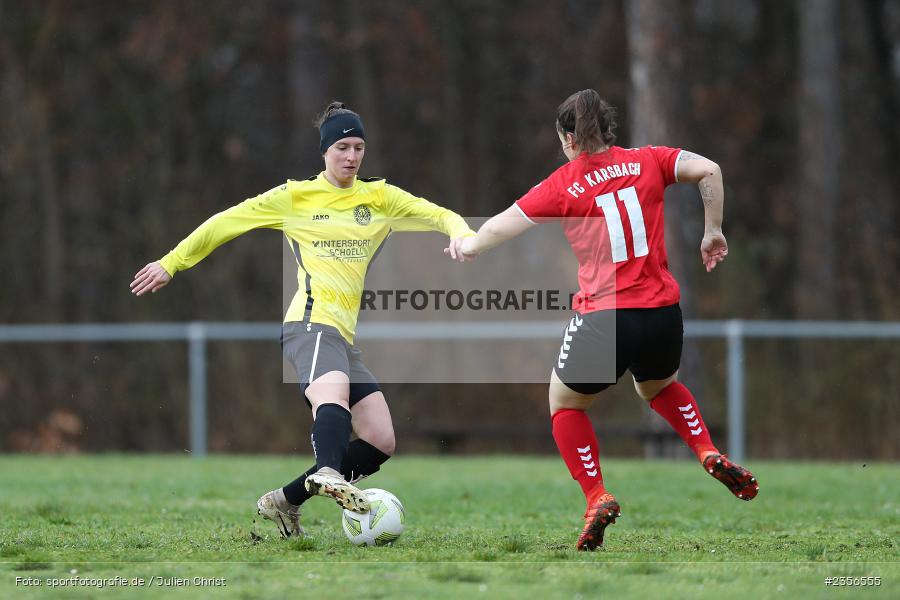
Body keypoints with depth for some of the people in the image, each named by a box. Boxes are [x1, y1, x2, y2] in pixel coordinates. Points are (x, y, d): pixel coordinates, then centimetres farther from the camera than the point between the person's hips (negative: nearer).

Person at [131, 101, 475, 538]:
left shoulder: (379, 198, 18)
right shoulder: (294, 197, 9)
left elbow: (438, 215, 13)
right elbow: (223, 224, 15)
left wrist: (461, 233, -11)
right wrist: (169, 265, 16)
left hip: (343, 336, 7)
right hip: (311, 321, -6)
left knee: (380, 443, -3)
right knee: (334, 391, -38)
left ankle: (285, 501, 7)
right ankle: (328, 473, -66)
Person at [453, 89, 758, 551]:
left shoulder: (562, 185, 2)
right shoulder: (647, 162, 7)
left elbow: (500, 226, 8)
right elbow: (709, 171, -4)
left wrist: (469, 245, 28)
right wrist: (712, 232, 7)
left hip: (603, 319, -3)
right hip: (663, 314, 3)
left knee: (565, 403, 22)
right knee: (659, 387, 35)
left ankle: (597, 498, 6)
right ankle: (710, 455, 11)